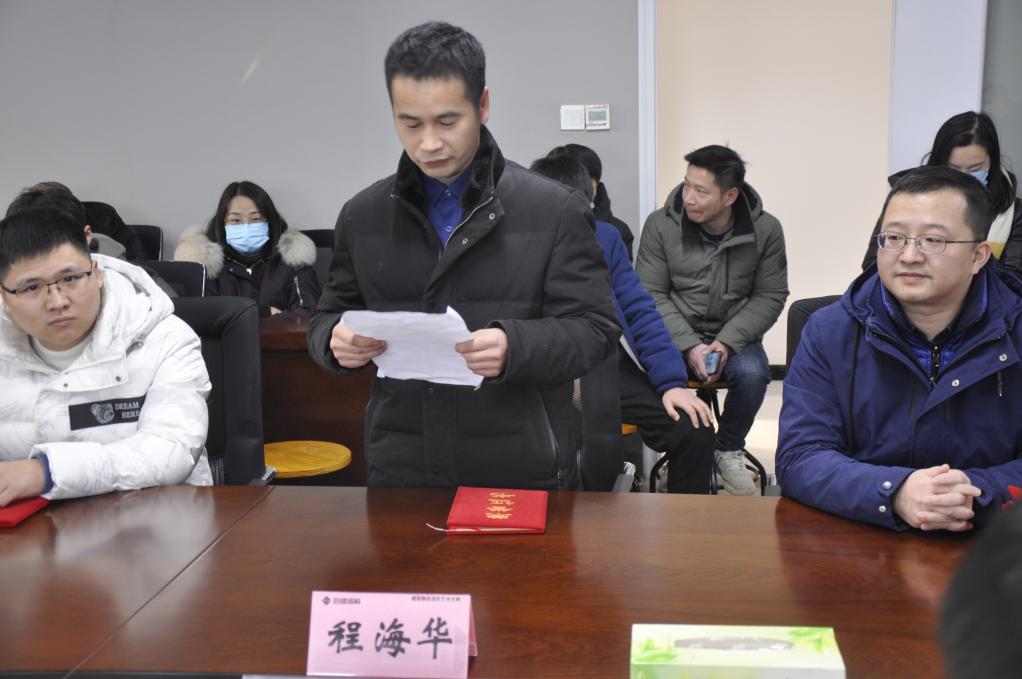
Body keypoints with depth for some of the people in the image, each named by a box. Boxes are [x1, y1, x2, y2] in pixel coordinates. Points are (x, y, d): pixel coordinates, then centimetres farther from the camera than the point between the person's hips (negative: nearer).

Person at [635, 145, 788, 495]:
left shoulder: (766, 229, -6)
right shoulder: (660, 224, -8)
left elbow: (770, 296, -1)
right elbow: (651, 294, -6)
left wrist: (726, 342, -16)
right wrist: (690, 346, -19)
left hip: (734, 334, 1)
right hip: (675, 332, 0)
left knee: (752, 373, -31)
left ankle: (729, 450, 0)